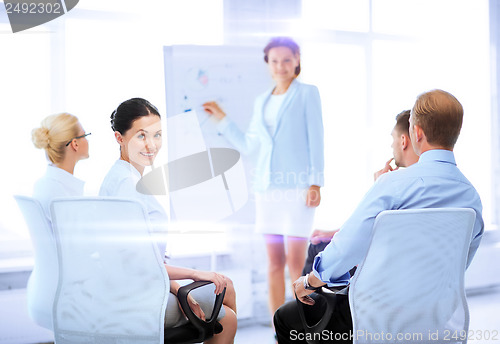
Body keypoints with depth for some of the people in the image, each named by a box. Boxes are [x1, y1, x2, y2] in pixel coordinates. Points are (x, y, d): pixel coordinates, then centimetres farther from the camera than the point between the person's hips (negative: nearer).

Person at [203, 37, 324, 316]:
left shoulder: (307, 93, 4)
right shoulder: (262, 102, 18)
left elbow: (316, 140, -2)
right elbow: (248, 145, 21)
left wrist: (316, 183, -10)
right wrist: (221, 118, 18)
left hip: (298, 185, -5)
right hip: (268, 186, 5)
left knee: (296, 262, -10)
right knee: (274, 263, 5)